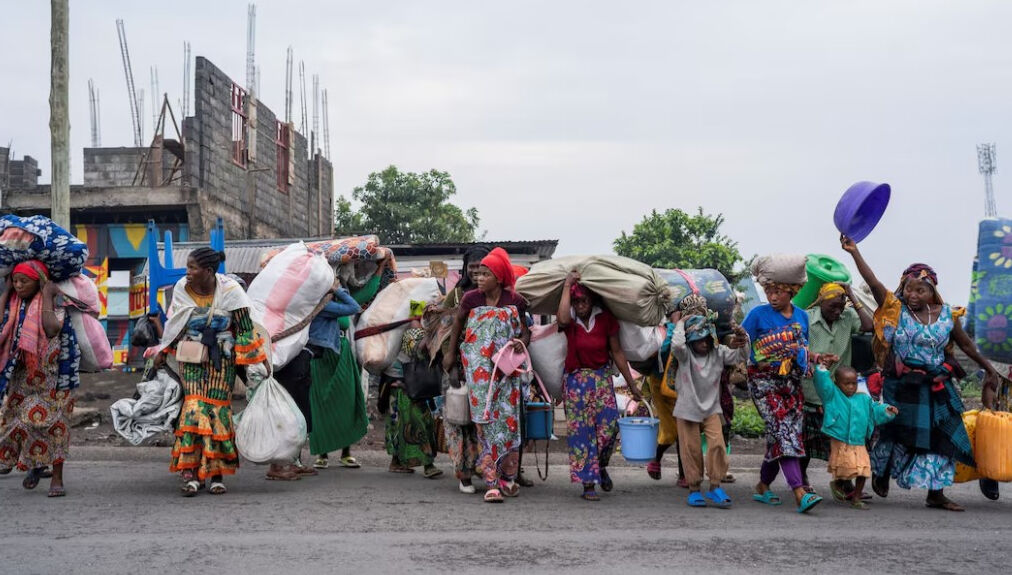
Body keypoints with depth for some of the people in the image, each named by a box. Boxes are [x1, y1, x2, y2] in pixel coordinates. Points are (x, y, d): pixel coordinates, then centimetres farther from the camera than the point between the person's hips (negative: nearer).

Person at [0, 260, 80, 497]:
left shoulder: (54, 300, -9)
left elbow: (52, 329, -26)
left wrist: (46, 296, -19)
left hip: (51, 373, -5)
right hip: (22, 373, 5)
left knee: (52, 420, -6)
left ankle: (57, 476, 0)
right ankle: (36, 463, 27)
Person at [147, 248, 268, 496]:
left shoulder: (229, 290, -9)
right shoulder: (182, 289, -1)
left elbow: (245, 327, -3)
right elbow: (173, 325, 13)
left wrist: (260, 358, -4)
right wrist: (162, 352, 15)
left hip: (221, 361, -1)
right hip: (191, 359, 1)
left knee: (217, 410, -2)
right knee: (194, 407, -13)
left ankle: (217, 474, 7)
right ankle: (190, 472, -17)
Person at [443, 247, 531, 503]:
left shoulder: (515, 301, -1)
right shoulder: (470, 298, -1)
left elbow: (524, 330, 10)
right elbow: (457, 324, 15)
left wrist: (521, 342, -12)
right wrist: (451, 353, 18)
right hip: (479, 369, -1)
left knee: (508, 418, 0)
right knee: (485, 420, -6)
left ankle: (508, 477, 14)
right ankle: (492, 482, -6)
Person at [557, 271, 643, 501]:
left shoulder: (605, 318, -2)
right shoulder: (569, 319, -6)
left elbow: (617, 352, 3)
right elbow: (563, 319, -33)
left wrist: (631, 384, 5)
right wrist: (567, 285, -23)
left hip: (602, 377, 1)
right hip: (575, 380, -1)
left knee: (608, 426, -9)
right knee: (581, 430, -3)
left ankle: (601, 467, 20)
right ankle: (588, 484, 2)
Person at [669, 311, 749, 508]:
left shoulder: (718, 353, 0)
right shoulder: (685, 354, -10)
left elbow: (741, 357, -4)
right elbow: (677, 344, -32)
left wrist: (743, 342, -23)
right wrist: (679, 323, -19)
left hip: (711, 409, 3)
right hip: (688, 409, -2)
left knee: (717, 444, -11)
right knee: (691, 449, 3)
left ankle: (715, 487, -1)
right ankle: (694, 488, 15)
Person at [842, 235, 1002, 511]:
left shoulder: (946, 315, 0)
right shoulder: (895, 310, -7)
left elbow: (966, 345, 12)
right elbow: (873, 283, -16)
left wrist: (988, 367, 18)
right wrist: (854, 252, -25)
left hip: (936, 387, 3)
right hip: (901, 385, -2)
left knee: (939, 437, 2)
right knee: (898, 434, 7)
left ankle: (936, 493, 11)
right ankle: (881, 473, 34)